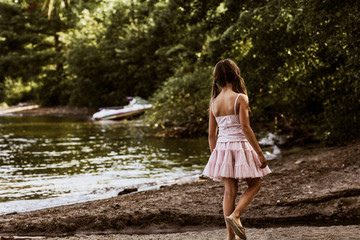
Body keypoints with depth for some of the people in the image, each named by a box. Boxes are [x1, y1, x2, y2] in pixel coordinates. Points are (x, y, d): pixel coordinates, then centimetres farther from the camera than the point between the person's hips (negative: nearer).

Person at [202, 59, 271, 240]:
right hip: (240, 146, -5)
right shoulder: (240, 98, -11)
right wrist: (260, 154, -10)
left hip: (221, 148, 5)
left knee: (230, 191, 10)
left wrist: (215, 155, 18)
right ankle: (234, 215, -10)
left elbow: (211, 135, 8)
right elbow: (245, 128, -15)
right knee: (254, 185, 12)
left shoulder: (214, 102, 5)